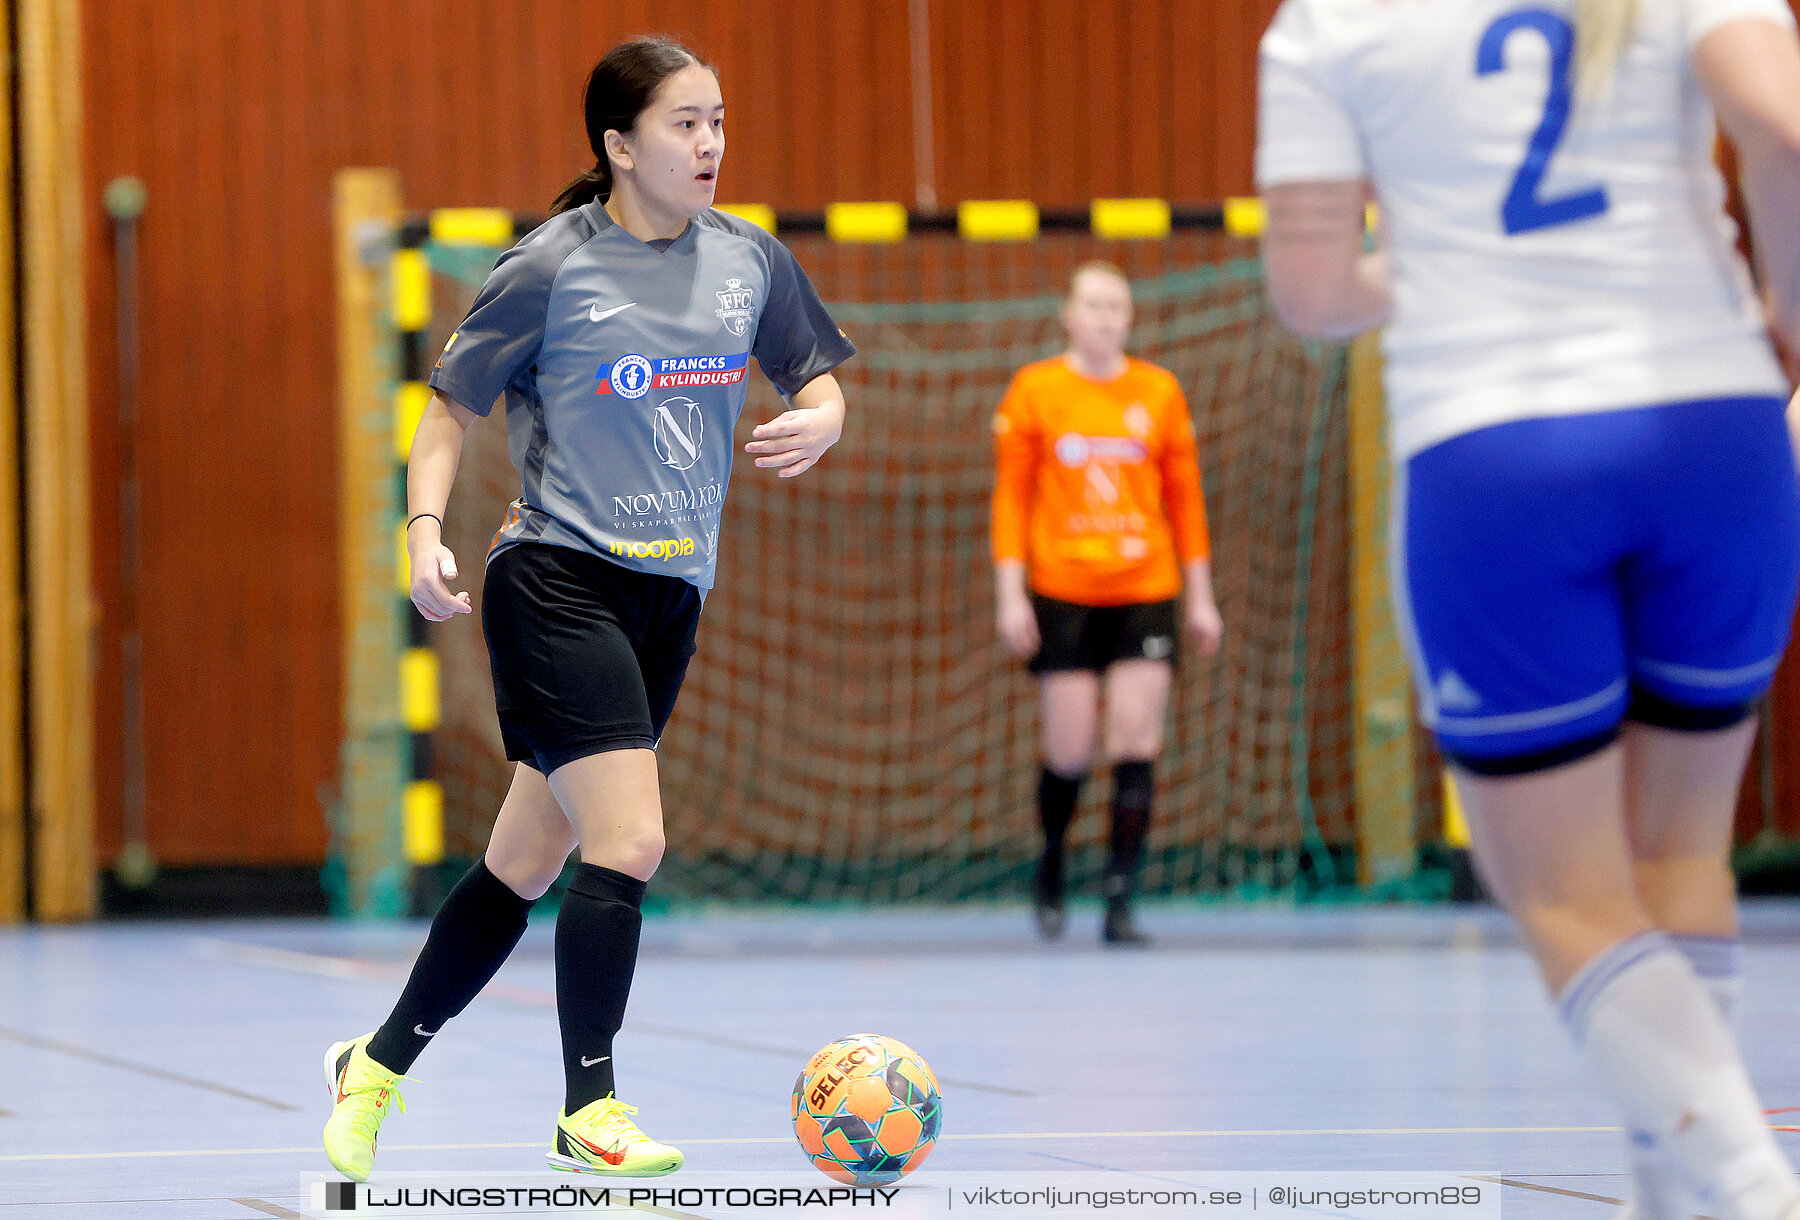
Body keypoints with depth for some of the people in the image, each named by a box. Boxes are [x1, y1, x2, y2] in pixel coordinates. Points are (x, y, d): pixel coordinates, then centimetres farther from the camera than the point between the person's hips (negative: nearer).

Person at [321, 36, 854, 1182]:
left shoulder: (751, 260, 7)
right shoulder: (552, 268, -7)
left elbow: (817, 377, 20)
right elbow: (451, 409, 0)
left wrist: (819, 419, -4)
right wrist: (426, 528, -15)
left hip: (670, 594, 6)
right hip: (558, 581, -6)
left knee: (524, 865, 12)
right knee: (630, 840, -18)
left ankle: (377, 1066, 28)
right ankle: (588, 1110, -4)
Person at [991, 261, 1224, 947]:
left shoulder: (1159, 393, 7)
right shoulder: (1034, 390, 2)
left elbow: (1183, 498, 11)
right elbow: (1010, 497, 3)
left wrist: (1200, 596, 10)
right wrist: (1010, 595, -4)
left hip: (1146, 591, 1)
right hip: (1063, 594, -1)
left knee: (1136, 746, -8)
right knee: (1069, 750, -1)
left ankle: (1119, 904, -5)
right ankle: (1050, 870, 27)